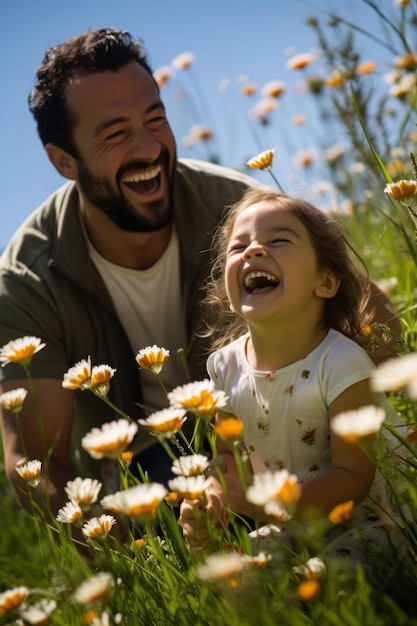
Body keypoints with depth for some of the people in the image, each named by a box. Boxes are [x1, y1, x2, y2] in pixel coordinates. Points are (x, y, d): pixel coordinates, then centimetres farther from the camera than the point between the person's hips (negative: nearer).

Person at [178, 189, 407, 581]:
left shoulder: (341, 363, -21)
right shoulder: (226, 365, -3)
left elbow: (352, 478, -20)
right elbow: (228, 454, 7)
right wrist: (210, 503, -16)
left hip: (360, 525, -5)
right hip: (286, 529, 6)